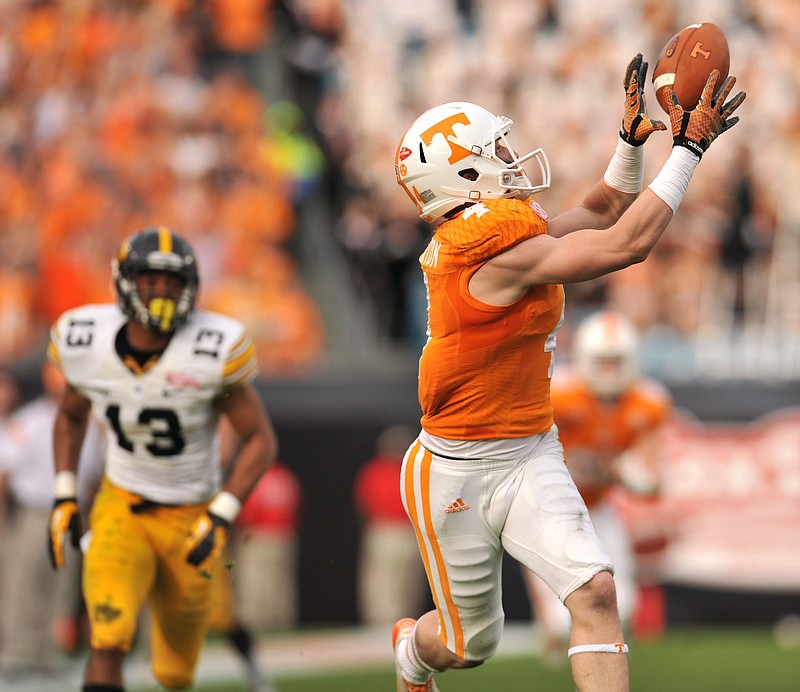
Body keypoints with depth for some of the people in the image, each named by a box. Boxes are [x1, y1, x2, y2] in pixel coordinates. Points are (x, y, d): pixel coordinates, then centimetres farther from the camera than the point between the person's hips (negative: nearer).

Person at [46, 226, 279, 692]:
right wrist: (64, 497, 4)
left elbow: (261, 439, -11)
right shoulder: (87, 341, -10)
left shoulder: (213, 351, -20)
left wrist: (222, 516, -21)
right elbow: (71, 415, 12)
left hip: (191, 518, -1)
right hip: (121, 509, 1)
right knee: (109, 641, -24)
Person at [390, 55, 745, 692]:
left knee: (594, 591, -16)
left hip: (530, 459, 7)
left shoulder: (506, 227, 2)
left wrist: (633, 138, 1)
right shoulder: (499, 247, -25)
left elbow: (602, 214, 17)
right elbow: (627, 244, -26)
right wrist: (688, 148, -22)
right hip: (456, 472, -7)